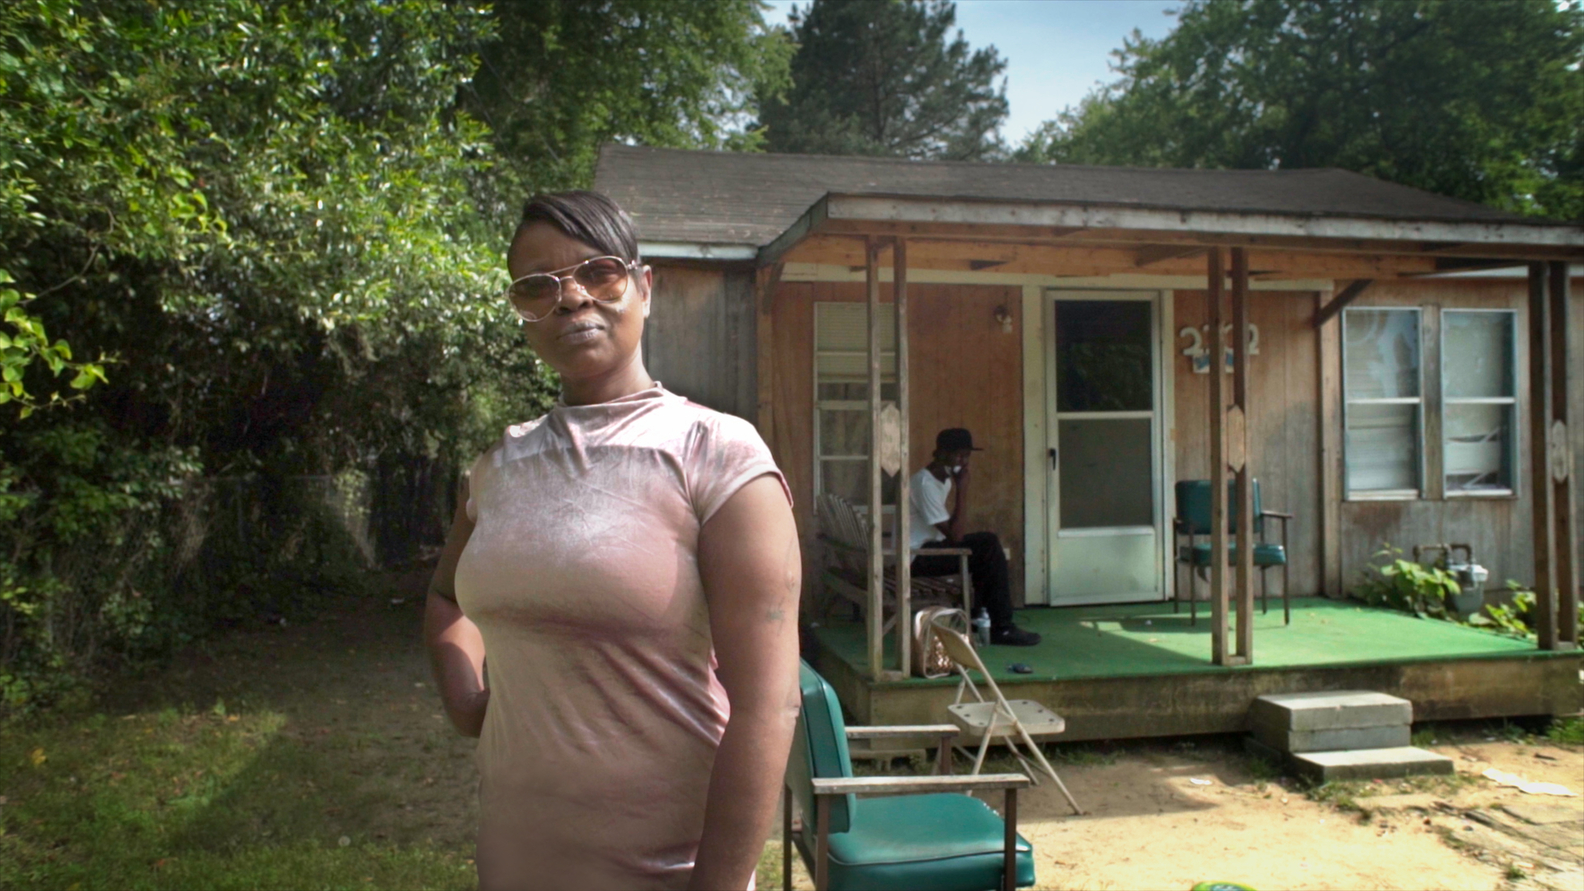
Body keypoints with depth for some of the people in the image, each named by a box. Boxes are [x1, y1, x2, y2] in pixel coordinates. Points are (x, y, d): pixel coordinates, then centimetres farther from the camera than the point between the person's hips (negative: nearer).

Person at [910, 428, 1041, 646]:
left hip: (931, 546, 10)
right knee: (990, 550, -15)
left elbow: (950, 531, 19)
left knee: (988, 542, 4)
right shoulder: (925, 484, -21)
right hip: (917, 557, -10)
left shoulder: (944, 477, 10)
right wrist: (962, 489, -22)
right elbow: (955, 536, -24)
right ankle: (1001, 628, -7)